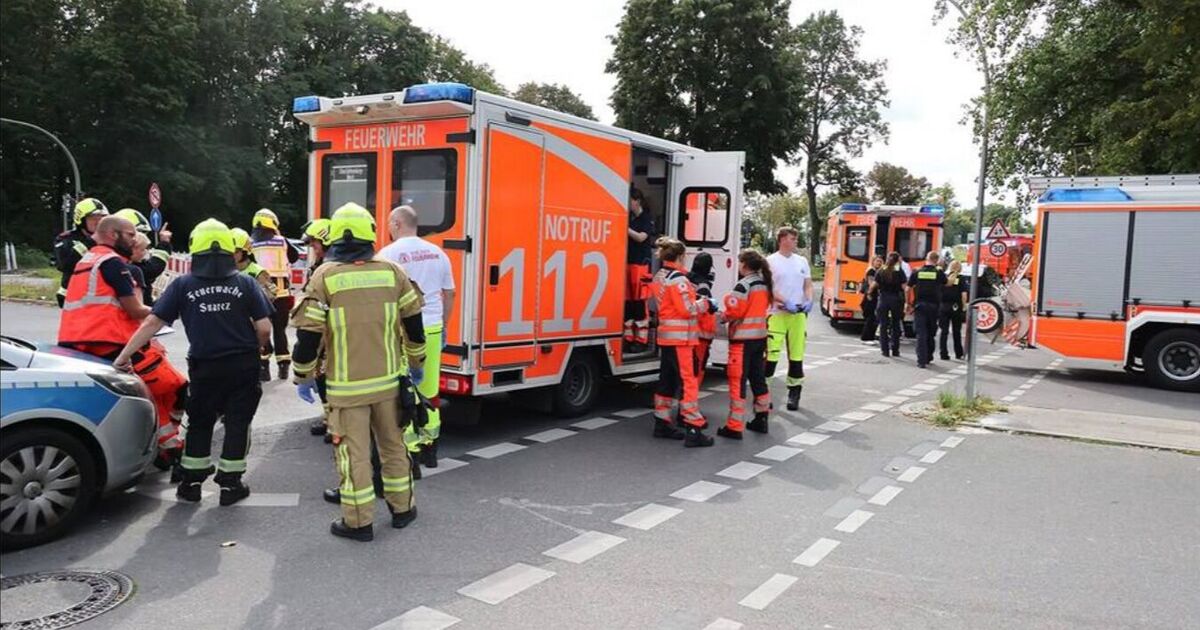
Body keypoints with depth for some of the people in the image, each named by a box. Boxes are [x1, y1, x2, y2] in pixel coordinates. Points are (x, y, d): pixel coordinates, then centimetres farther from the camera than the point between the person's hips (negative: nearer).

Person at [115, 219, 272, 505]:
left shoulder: (183, 285, -3)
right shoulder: (245, 283, -4)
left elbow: (152, 322, -6)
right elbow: (264, 328, -8)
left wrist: (124, 355, 0)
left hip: (205, 367, 1)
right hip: (243, 366, -1)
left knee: (199, 423, 18)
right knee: (237, 423, 10)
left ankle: (191, 482, 23)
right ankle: (230, 484, 14)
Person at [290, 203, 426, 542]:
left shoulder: (324, 276, -8)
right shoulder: (392, 271, 0)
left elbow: (309, 333, -9)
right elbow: (414, 323, 6)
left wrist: (304, 376, 3)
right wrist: (416, 364, 19)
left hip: (347, 385, -3)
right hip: (389, 379, 3)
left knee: (354, 451, 6)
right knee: (393, 444, 17)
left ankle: (359, 522, 13)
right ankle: (402, 508, 28)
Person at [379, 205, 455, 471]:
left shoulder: (389, 253, -6)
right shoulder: (437, 253, 10)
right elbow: (449, 294, 15)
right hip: (432, 329, 5)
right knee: (429, 391, 13)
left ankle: (411, 454, 2)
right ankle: (429, 449, 23)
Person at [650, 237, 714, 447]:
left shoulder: (659, 277, 13)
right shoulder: (677, 278, -15)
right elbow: (687, 309, -18)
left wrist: (695, 299, 13)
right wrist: (706, 304, -4)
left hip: (666, 335, 9)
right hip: (681, 337, -9)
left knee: (667, 380, 14)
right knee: (688, 381, -8)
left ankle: (663, 423, 21)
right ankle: (693, 430, -9)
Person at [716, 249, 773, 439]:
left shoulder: (743, 285, -16)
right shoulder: (765, 283, 10)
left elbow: (734, 311, -18)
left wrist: (723, 317, 2)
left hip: (743, 338, -8)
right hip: (760, 336, 8)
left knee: (738, 381, -5)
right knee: (758, 378, 17)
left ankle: (734, 427, -3)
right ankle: (761, 419, 26)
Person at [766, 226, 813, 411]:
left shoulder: (802, 261, 12)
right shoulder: (771, 261, -3)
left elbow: (808, 285, 13)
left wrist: (809, 300, -7)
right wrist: (786, 303, -19)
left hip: (799, 314, 5)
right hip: (777, 313, -5)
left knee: (797, 354, 6)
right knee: (772, 354, -10)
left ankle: (794, 392, 16)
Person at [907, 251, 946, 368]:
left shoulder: (917, 272, 0)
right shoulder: (938, 273, -2)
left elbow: (908, 289, 2)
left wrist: (909, 304, 11)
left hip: (920, 305, 0)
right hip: (933, 306, 0)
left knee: (921, 333, -2)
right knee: (931, 333, 16)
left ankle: (921, 360, -9)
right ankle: (928, 357, 26)